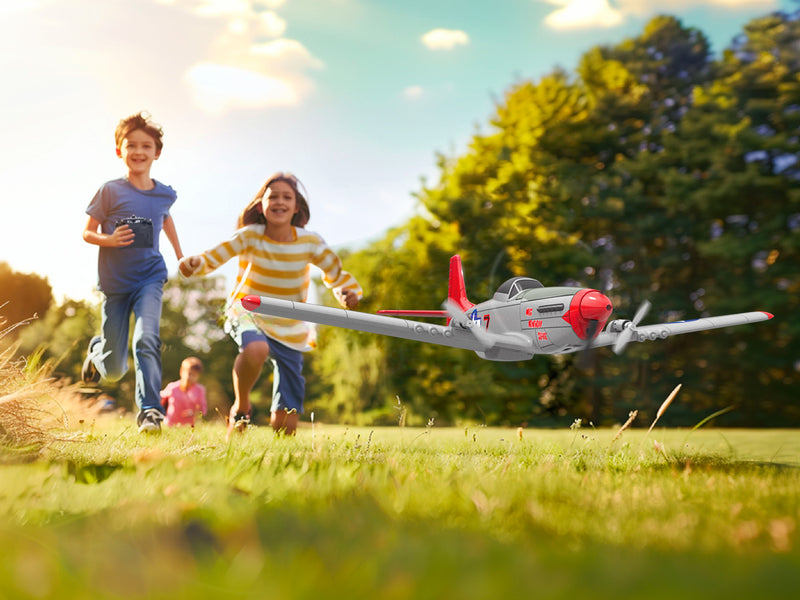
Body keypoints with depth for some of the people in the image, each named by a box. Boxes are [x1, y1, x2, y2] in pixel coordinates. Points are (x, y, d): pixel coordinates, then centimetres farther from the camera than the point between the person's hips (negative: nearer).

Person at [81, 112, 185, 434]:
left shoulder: (164, 194, 1)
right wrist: (109, 240, -22)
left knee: (147, 340, -26)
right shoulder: (110, 191, -8)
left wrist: (180, 255, 29)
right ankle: (97, 350, 44)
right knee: (114, 371, 7)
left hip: (149, 277, 1)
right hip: (114, 282, -1)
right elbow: (87, 232, -2)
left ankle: (150, 410, -21)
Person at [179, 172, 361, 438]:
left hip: (291, 332, 2)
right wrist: (195, 264, -40)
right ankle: (241, 407, -10)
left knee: (285, 423, -1)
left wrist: (347, 292, -19)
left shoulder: (309, 241, -7)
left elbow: (335, 271, 2)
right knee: (256, 349, -41)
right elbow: (213, 257, -18)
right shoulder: (250, 236, -11)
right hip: (249, 317, -2)